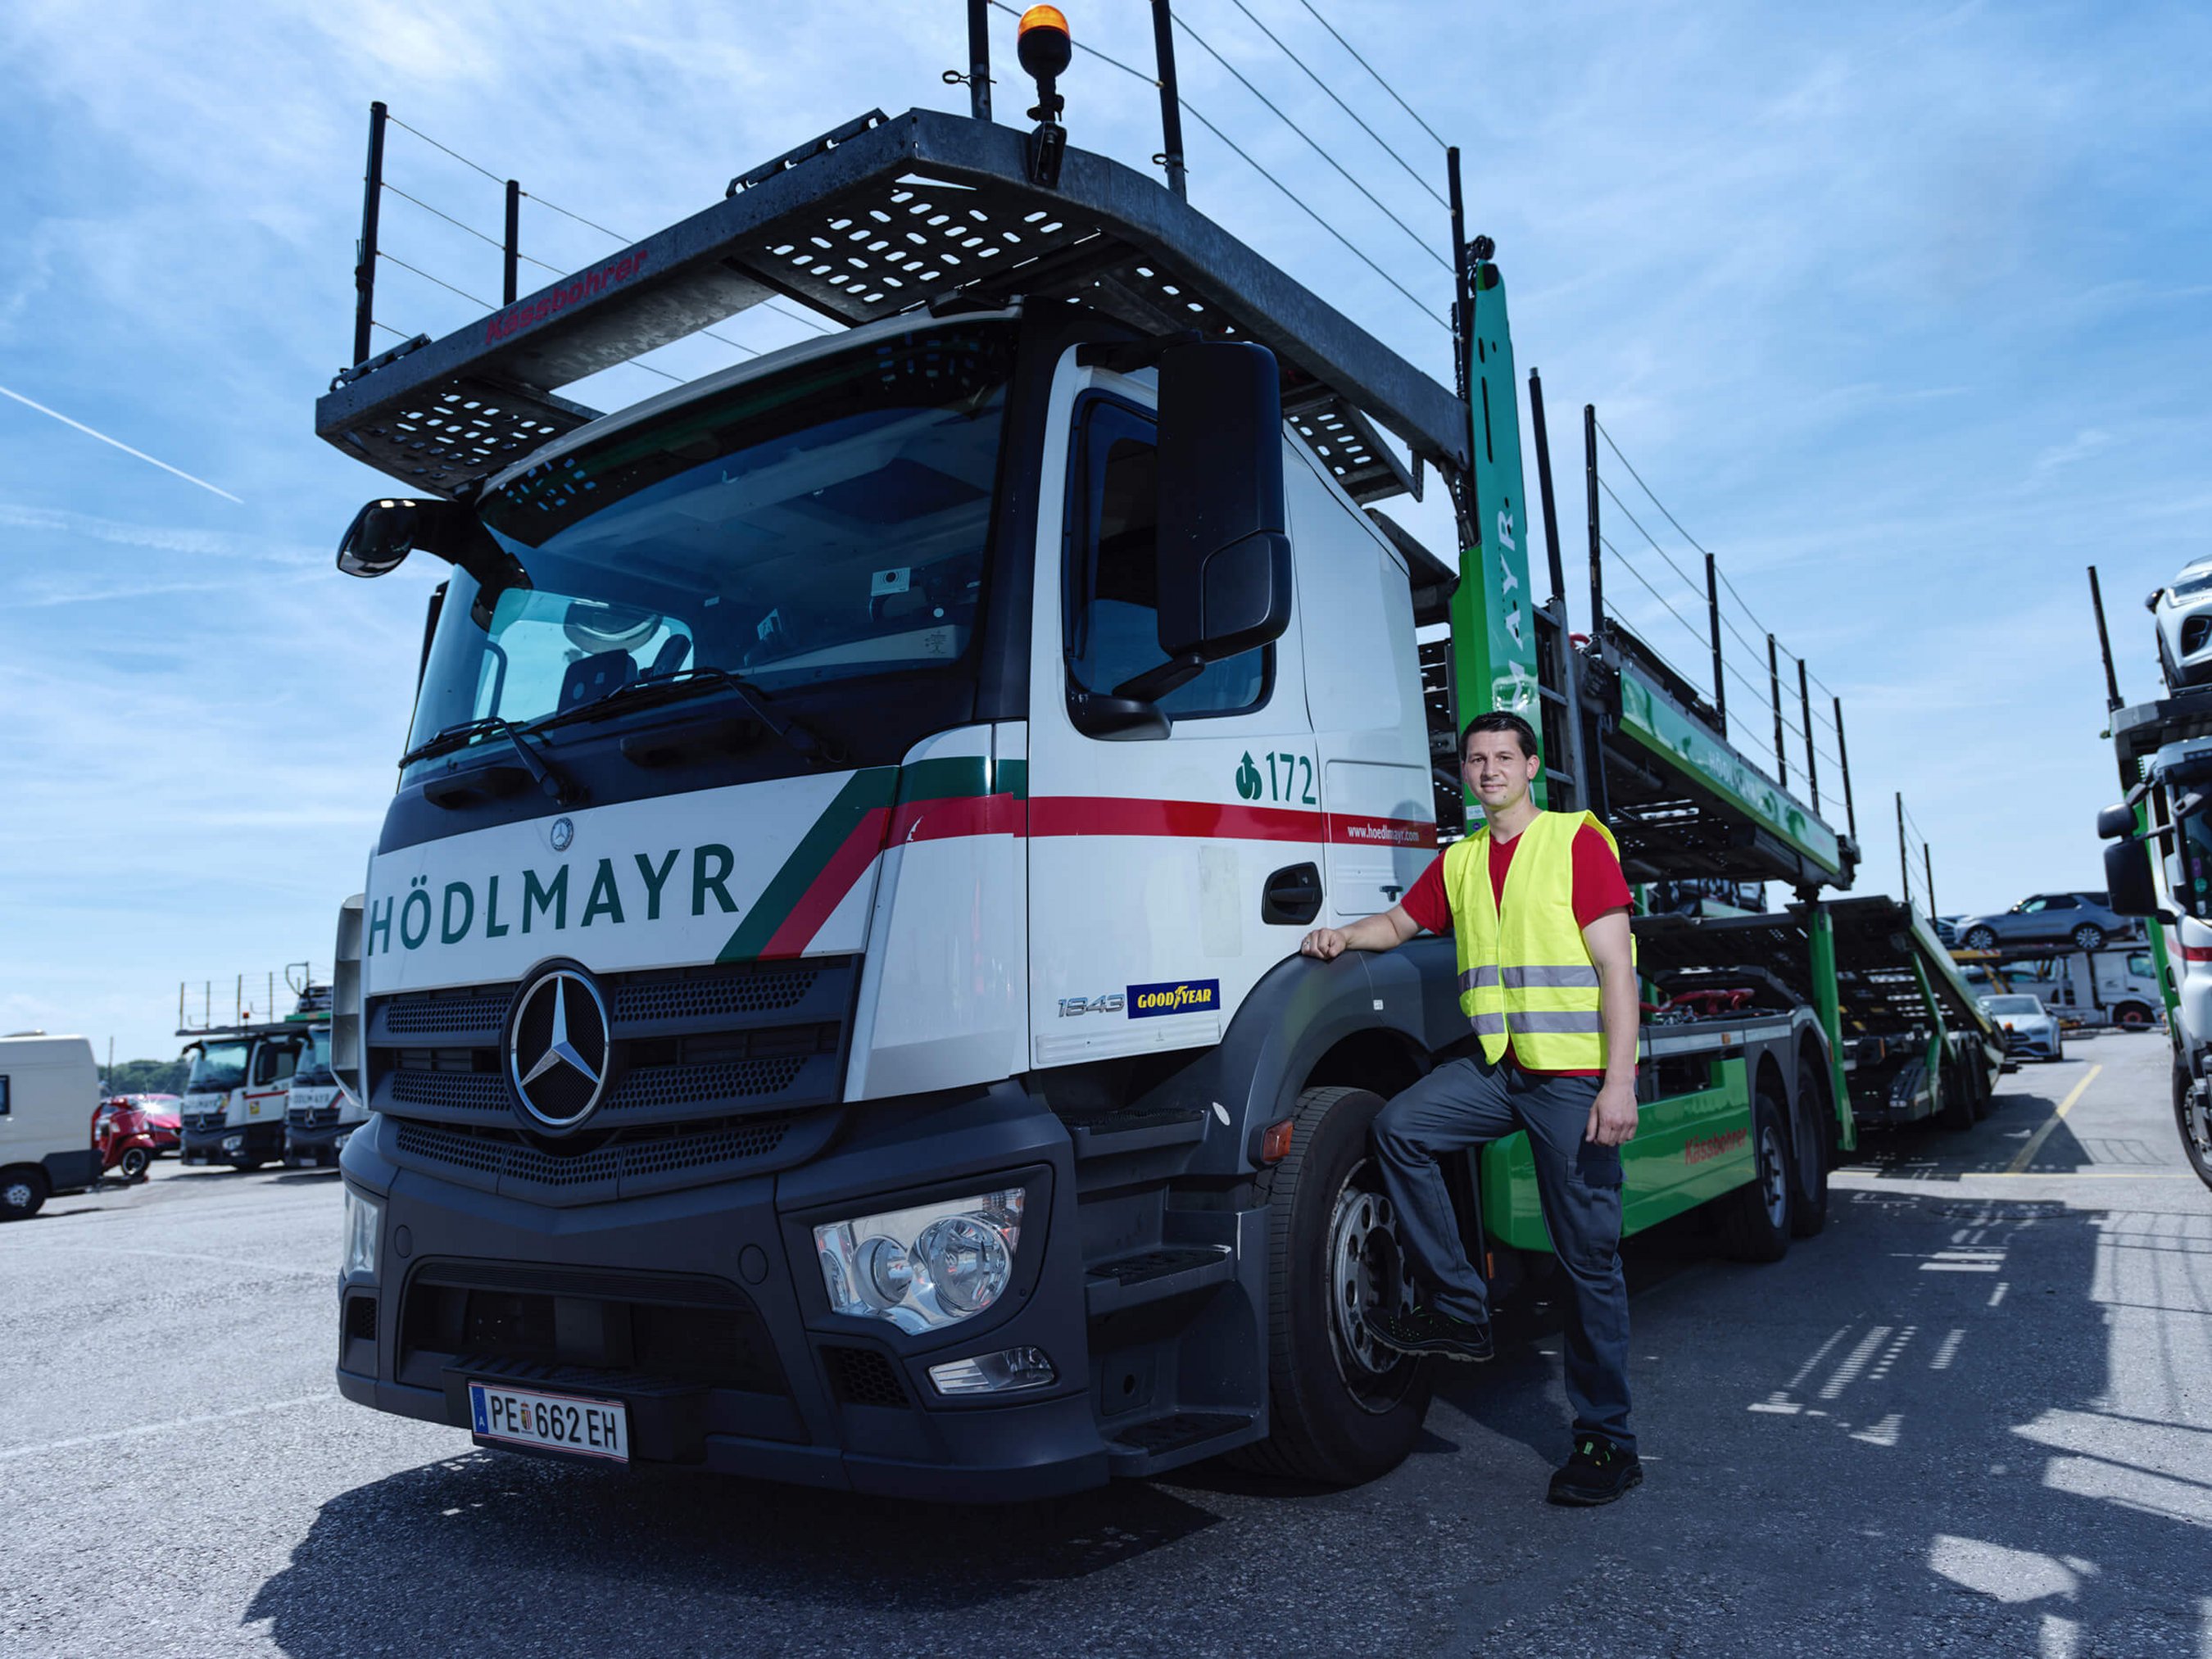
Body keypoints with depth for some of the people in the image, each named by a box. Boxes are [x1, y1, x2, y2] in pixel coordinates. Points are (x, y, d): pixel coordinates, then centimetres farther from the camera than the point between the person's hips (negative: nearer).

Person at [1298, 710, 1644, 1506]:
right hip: (1498, 1065, 6)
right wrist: (1342, 936, 2)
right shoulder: (1459, 861, 14)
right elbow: (1399, 923, 25)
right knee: (1400, 1128, -15)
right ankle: (1460, 1309, -2)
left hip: (1575, 1074, -5)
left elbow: (1616, 967, -8)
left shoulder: (1579, 841, -3)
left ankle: (1606, 1439, 13)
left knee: (1589, 1257, 0)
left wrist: (1619, 1082, -15)